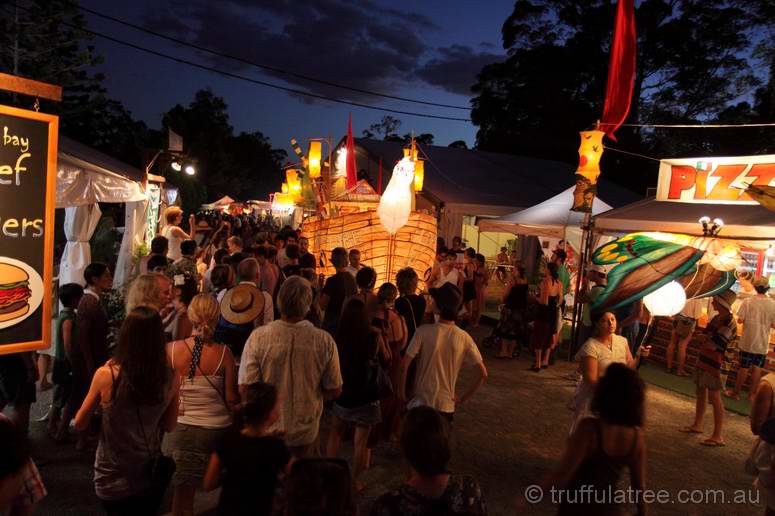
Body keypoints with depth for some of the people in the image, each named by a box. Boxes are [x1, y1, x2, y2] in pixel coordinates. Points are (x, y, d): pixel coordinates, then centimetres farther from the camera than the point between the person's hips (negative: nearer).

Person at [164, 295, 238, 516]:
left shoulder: (172, 349, -11)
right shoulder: (224, 353, -14)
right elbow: (231, 399, -9)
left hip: (181, 427, 2)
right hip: (218, 429, -1)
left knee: (183, 492, 19)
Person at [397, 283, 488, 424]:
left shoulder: (424, 331, -15)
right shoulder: (464, 338, -8)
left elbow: (404, 365, -17)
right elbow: (482, 374, -7)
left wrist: (401, 392, -3)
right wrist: (463, 399, 2)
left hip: (421, 403, -2)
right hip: (447, 406, 3)